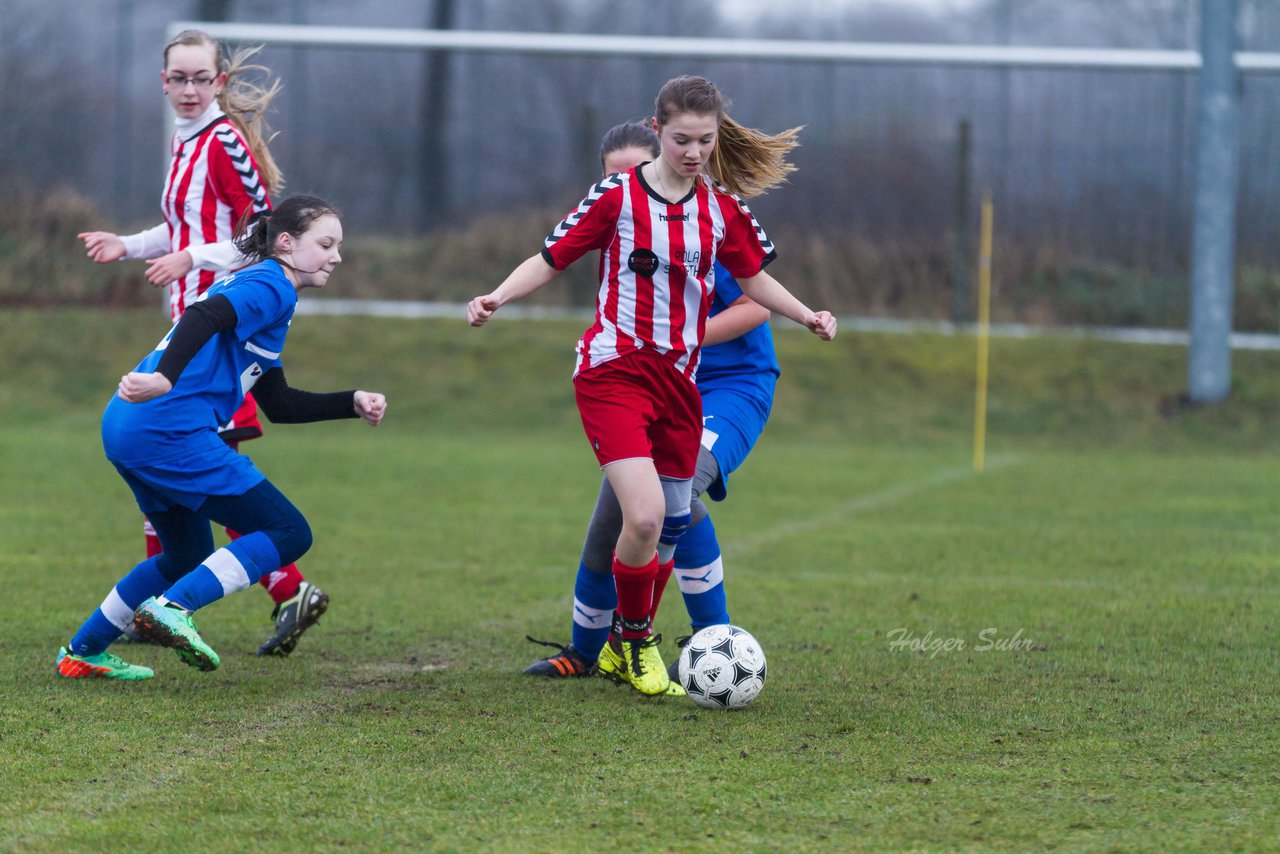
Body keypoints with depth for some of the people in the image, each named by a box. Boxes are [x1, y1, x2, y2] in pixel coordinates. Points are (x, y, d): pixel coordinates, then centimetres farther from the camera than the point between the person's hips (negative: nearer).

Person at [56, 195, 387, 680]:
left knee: (190, 558, 26)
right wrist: (165, 377, -39)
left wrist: (353, 403, 26)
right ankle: (169, 609, -17)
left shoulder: (251, 285, 28)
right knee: (288, 534, -6)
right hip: (170, 431, -10)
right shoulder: (270, 287, -4)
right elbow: (203, 317, -24)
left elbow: (278, 404, 31)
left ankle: (82, 653, 29)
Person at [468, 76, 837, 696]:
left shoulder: (722, 208, 7)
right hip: (614, 371, -5)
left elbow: (754, 278, 19)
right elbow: (549, 260, -1)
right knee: (645, 515, -21)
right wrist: (496, 298, -17)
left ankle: (632, 649, 30)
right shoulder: (616, 197, -5)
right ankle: (632, 637, 5)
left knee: (671, 524, 8)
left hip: (678, 379, 5)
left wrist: (807, 316, 4)